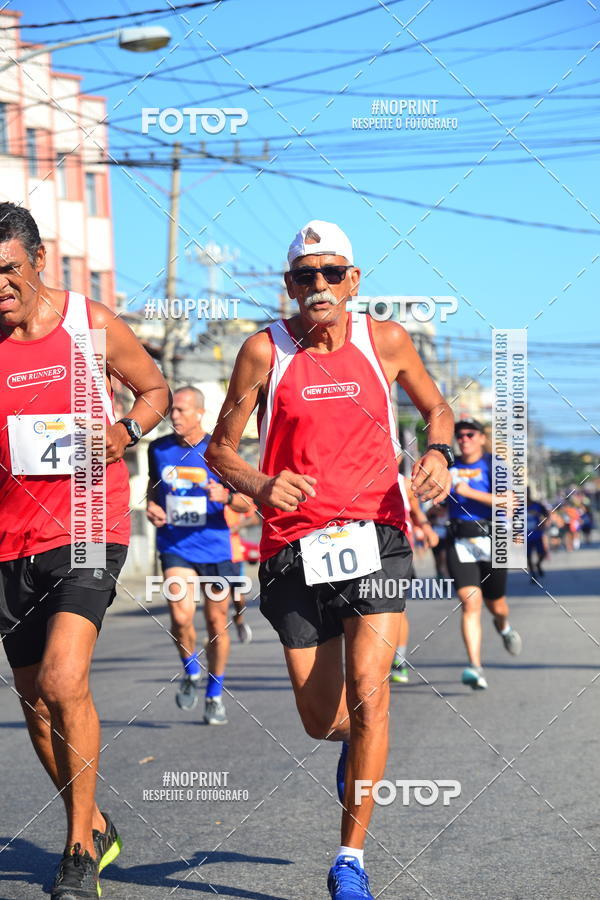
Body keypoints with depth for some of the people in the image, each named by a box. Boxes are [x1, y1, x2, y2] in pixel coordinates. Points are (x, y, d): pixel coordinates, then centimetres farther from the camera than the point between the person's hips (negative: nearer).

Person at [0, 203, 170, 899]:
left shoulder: (92, 324, -2)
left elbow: (155, 390, 12)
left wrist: (126, 430, -7)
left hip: (89, 529, -4)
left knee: (63, 682, -19)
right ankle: (94, 828, 32)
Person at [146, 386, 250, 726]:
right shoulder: (159, 449, 3)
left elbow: (246, 502, -3)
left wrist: (226, 496, -25)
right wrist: (151, 506, 1)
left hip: (214, 547, -1)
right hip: (175, 547, 1)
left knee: (217, 622, 6)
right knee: (181, 617, -18)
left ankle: (215, 695, 24)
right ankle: (191, 674, 11)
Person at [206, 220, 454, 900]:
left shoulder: (385, 341, 3)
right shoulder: (265, 351, -1)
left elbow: (436, 407, 20)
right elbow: (219, 449, 4)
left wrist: (437, 453, -2)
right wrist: (259, 486, -17)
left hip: (374, 535, 0)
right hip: (294, 545, 0)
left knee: (366, 691, -17)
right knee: (321, 720, 5)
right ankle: (355, 742, 45)